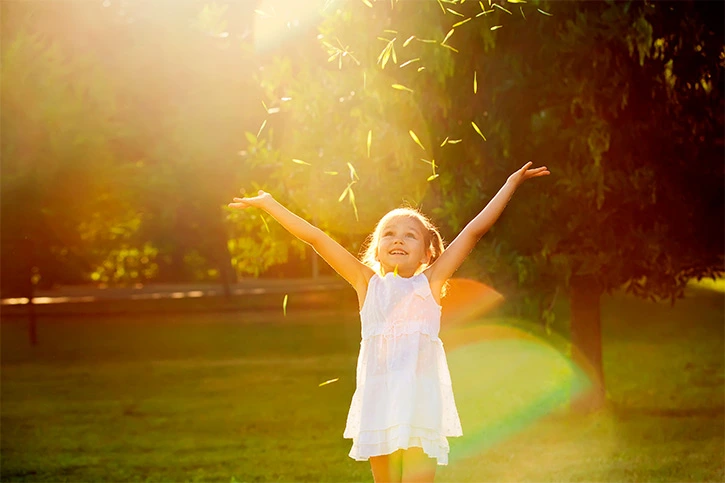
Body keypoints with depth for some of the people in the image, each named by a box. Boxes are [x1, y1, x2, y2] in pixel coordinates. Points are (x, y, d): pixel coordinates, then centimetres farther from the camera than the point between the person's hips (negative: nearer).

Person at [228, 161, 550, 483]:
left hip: (420, 398, -2)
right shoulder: (368, 283, 11)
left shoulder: (429, 283, 8)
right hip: (378, 400, 2)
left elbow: (475, 230, 9)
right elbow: (314, 237, 11)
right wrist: (267, 203, 14)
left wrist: (510, 185, 11)